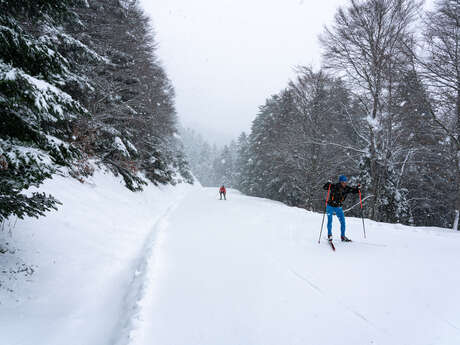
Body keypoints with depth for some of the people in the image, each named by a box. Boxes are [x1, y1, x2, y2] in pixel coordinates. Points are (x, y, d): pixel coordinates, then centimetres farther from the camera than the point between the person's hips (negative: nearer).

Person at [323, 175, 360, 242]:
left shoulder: (347, 189, -8)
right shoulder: (334, 186, -19)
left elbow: (354, 191, 4)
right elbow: (324, 187, -18)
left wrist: (357, 188, -15)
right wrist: (329, 184, -36)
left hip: (338, 207, 4)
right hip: (330, 206, -4)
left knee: (343, 221, 1)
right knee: (330, 220, -6)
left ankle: (343, 236, 13)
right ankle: (329, 235, 12)